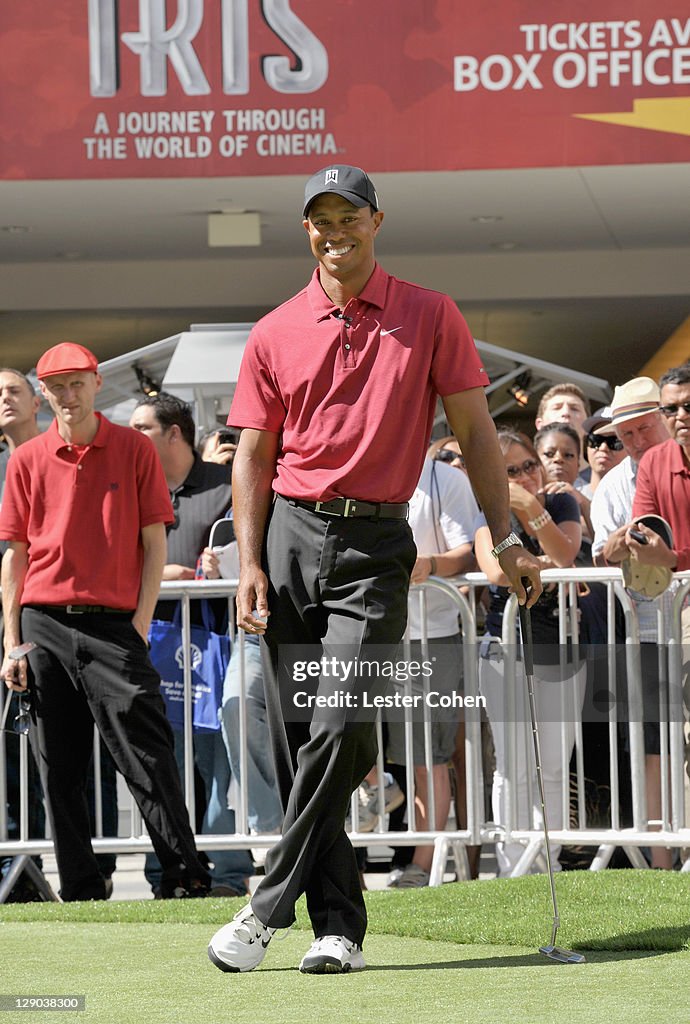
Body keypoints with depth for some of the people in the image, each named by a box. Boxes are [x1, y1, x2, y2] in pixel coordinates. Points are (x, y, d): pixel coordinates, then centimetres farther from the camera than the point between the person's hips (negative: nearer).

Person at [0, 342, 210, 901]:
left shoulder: (134, 449, 4)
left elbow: (154, 542, 5)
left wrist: (141, 623, -5)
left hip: (113, 623, -2)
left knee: (148, 754, -10)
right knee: (60, 770, 3)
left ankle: (185, 876, -8)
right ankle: (81, 887, 8)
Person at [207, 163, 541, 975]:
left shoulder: (431, 317, 4)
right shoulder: (274, 335, 8)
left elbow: (474, 429, 6)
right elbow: (254, 456, 9)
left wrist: (504, 540, 0)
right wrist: (249, 564, -1)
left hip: (375, 547, -2)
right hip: (291, 538, 2)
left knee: (341, 727, -17)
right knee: (296, 744, 1)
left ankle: (269, 906, -9)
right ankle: (338, 925, 6)